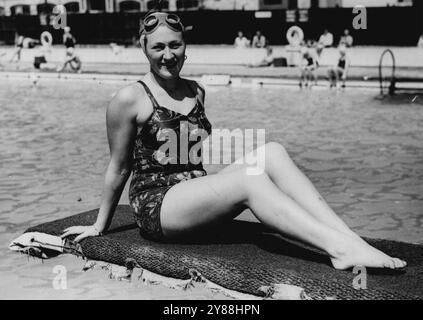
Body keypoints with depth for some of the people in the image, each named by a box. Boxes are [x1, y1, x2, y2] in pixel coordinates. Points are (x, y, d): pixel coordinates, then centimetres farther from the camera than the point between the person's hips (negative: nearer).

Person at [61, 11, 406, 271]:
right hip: (157, 206, -6)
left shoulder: (196, 92, 14)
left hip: (197, 200, 6)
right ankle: (340, 249, -39)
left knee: (272, 152, -19)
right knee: (250, 178, -30)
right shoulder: (130, 99, -4)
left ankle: (352, 240, -30)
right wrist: (100, 226, 9)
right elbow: (119, 168, 3)